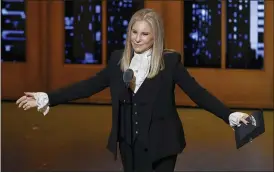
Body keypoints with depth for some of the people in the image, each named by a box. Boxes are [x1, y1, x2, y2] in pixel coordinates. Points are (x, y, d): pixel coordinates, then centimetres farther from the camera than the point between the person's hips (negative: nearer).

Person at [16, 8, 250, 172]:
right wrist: (48, 98, -2)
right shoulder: (118, 60, 4)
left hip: (160, 145, -4)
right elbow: (90, 86, 4)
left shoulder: (170, 61, -7)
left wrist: (230, 115, -22)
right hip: (130, 144, 4)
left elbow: (197, 92, -11)